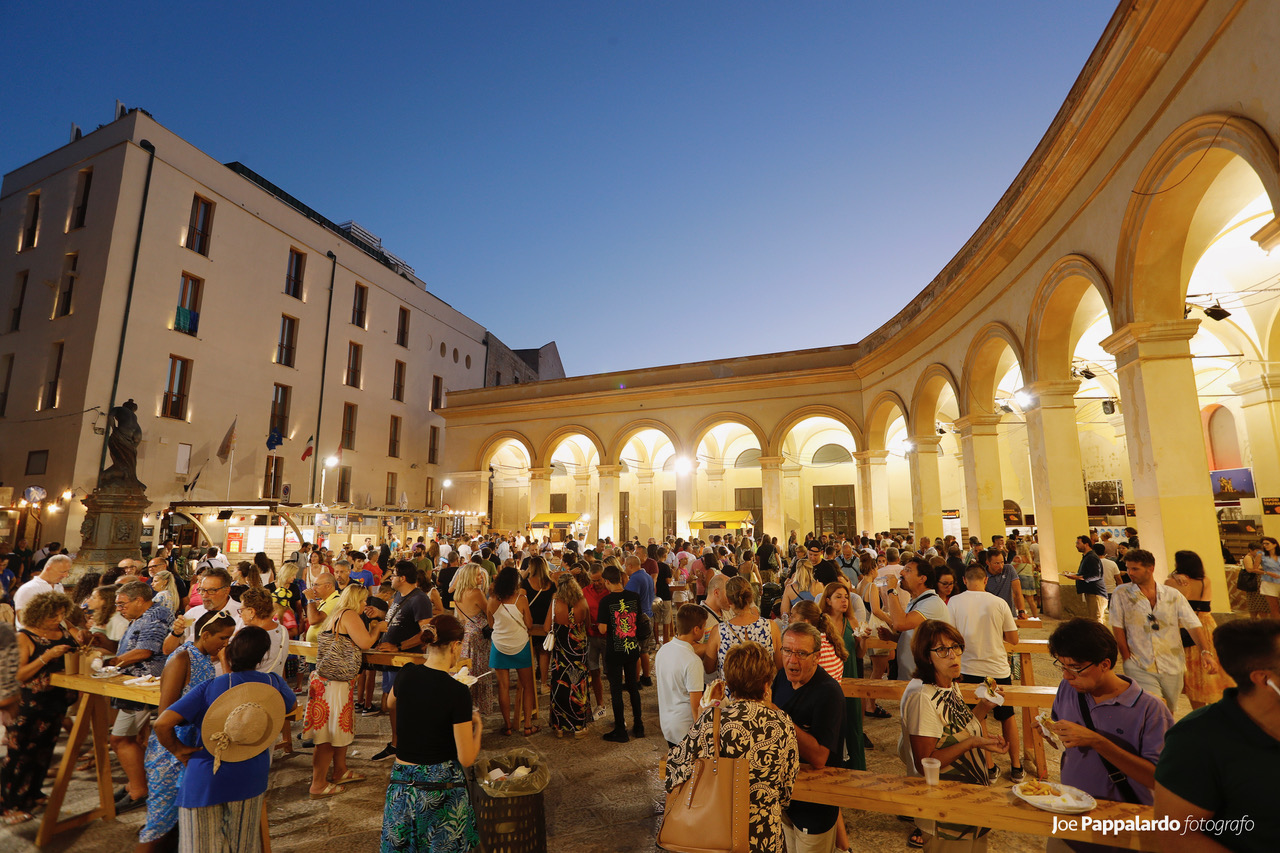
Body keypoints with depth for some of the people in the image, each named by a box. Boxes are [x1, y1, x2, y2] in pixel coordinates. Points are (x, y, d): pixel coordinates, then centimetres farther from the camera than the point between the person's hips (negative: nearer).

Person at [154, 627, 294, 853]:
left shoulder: (208, 688, -16)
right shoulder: (273, 683, -9)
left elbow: (162, 723, -22)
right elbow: (292, 705, 11)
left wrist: (178, 749, -2)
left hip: (205, 781, -2)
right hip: (249, 781, 2)